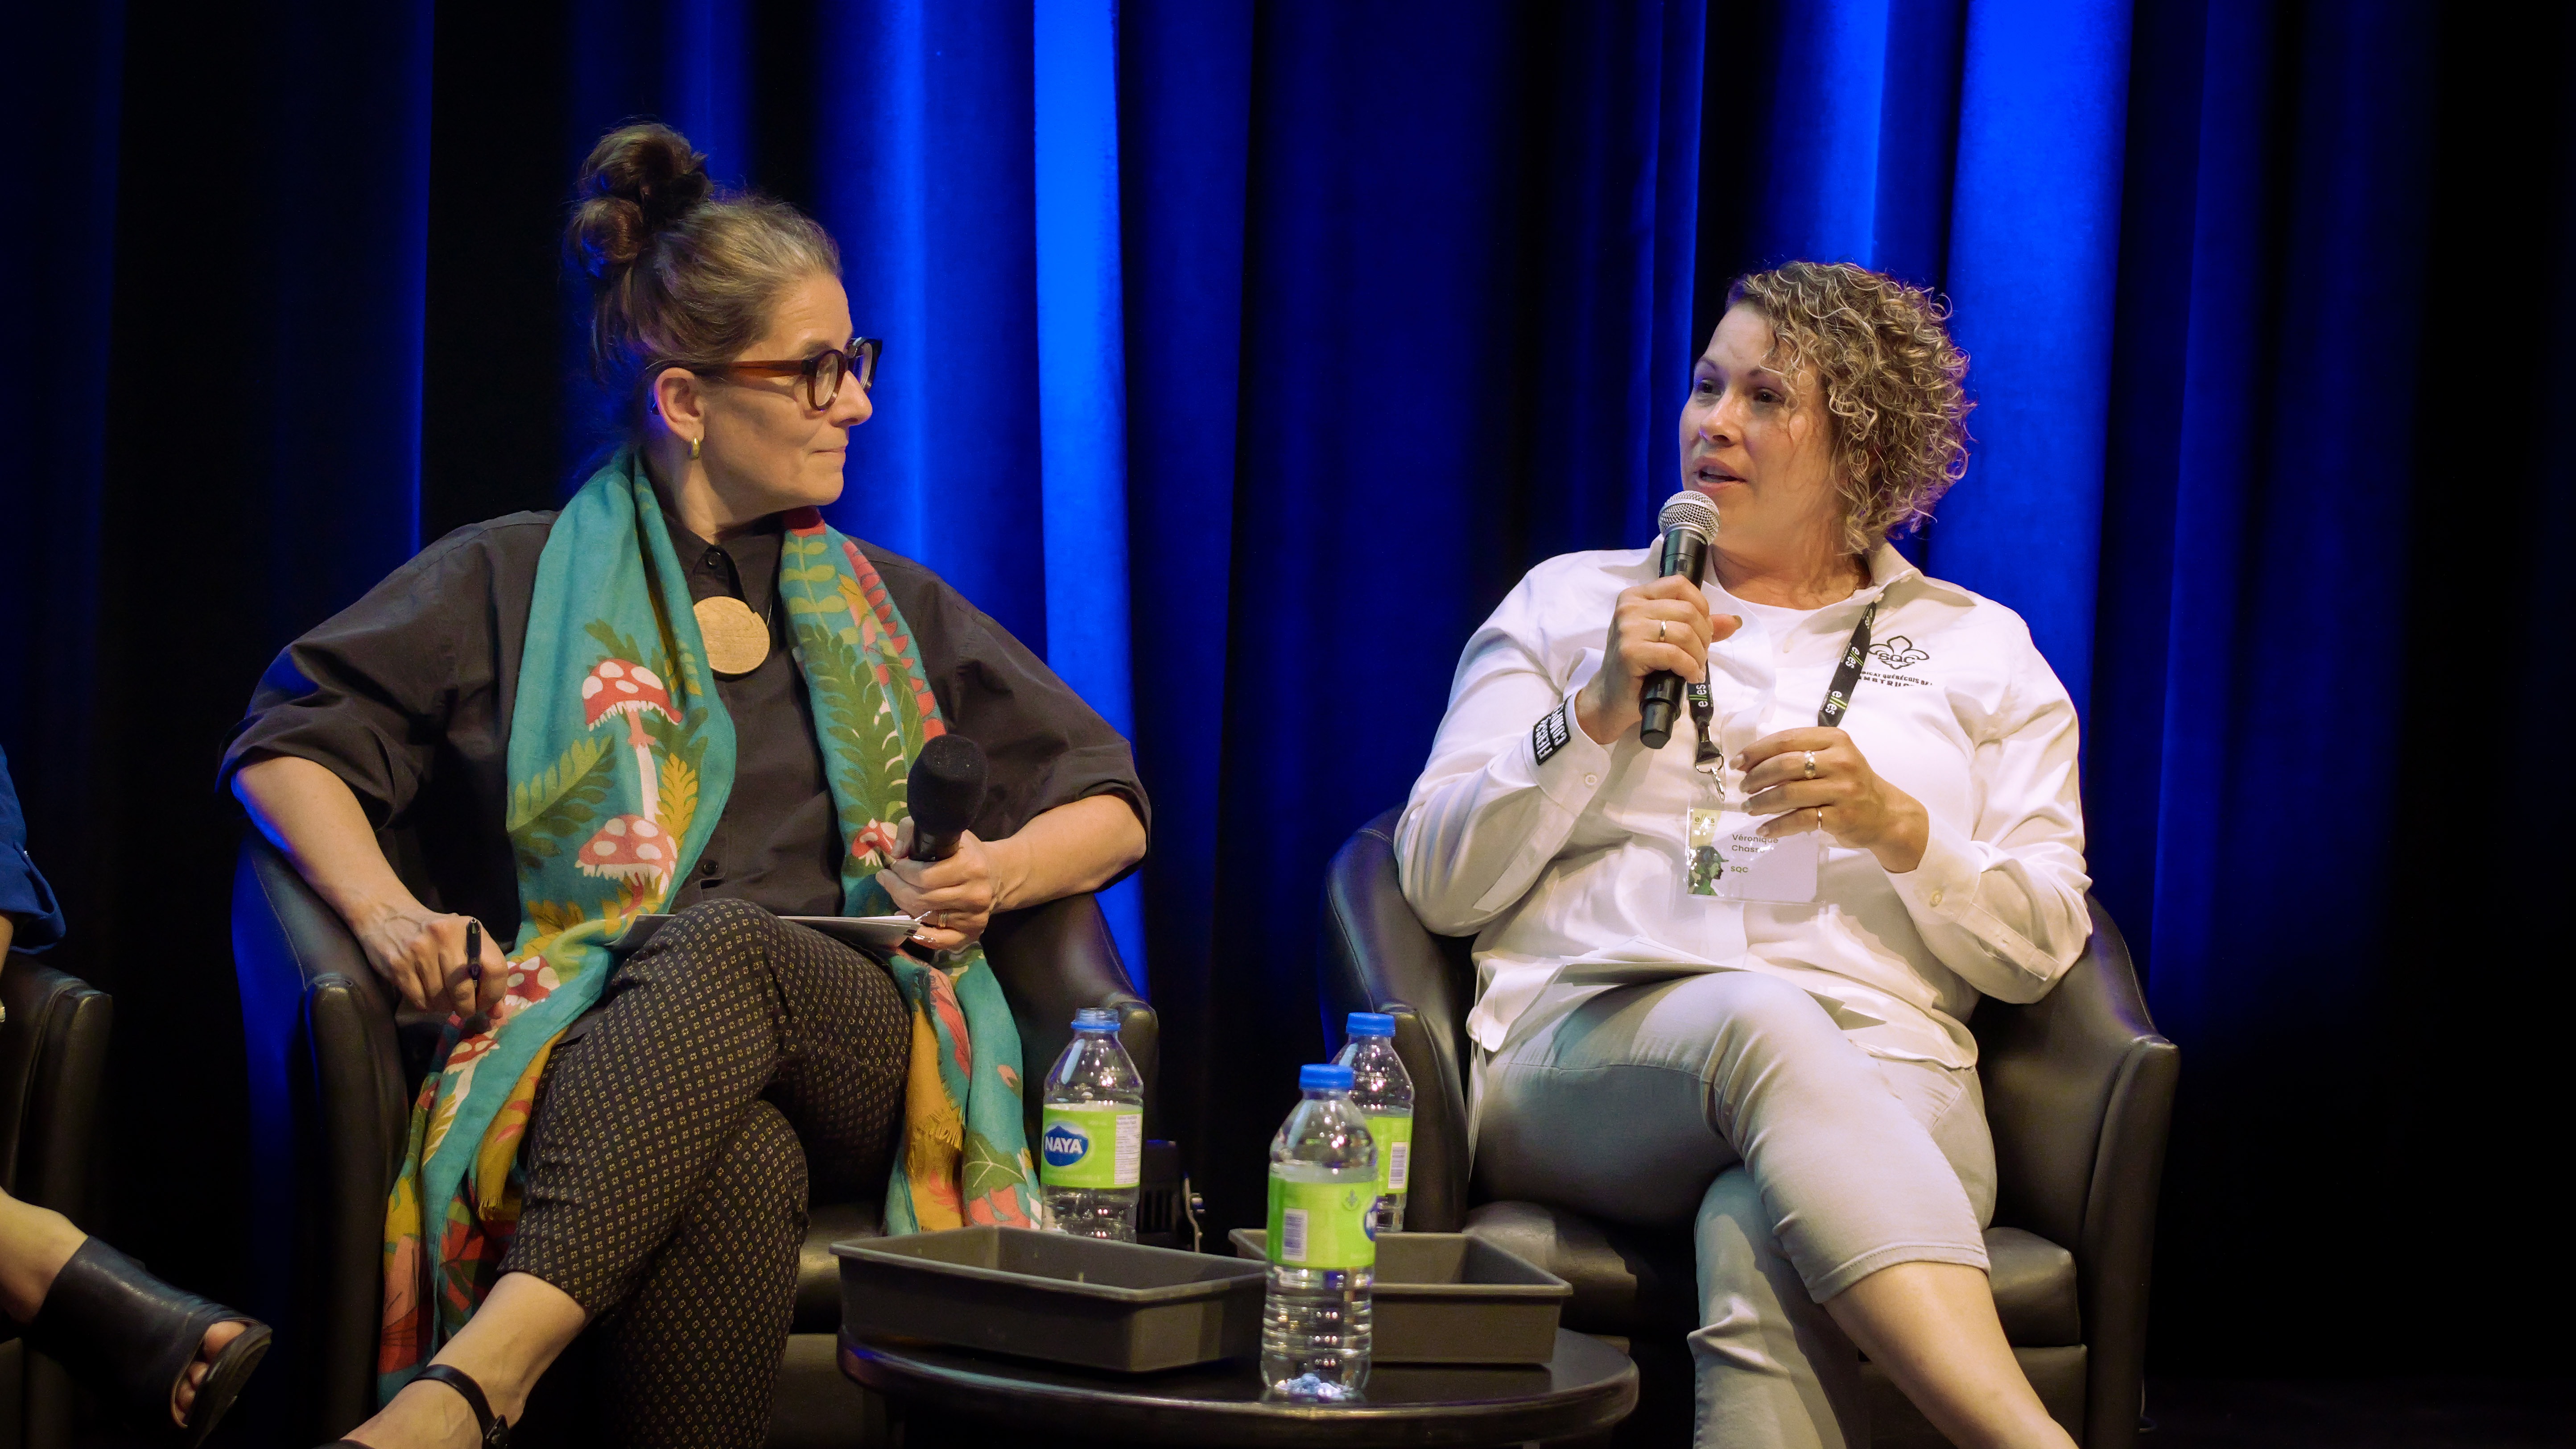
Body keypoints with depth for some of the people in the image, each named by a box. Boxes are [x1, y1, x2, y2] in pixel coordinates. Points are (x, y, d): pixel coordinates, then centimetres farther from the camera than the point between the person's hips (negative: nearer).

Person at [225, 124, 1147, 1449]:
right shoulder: (518, 583, 19)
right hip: (598, 1067, -2)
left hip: (870, 1068, 2)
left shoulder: (888, 614, 28)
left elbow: (1111, 809, 29)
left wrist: (999, 874, 6)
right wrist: (386, 911, -6)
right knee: (737, 1165, -42)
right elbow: (290, 743, 13)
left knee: (723, 945, -38)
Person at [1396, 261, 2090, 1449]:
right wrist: (1597, 714, -2)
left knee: (1759, 1249, -40)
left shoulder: (1980, 650, 22)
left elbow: (2040, 946, 13)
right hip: (1585, 1059, -1)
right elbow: (1439, 885, 12)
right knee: (1759, 1021, -40)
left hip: (1879, 1082, 1)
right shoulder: (1569, 602, 22)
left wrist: (1896, 826, -6)